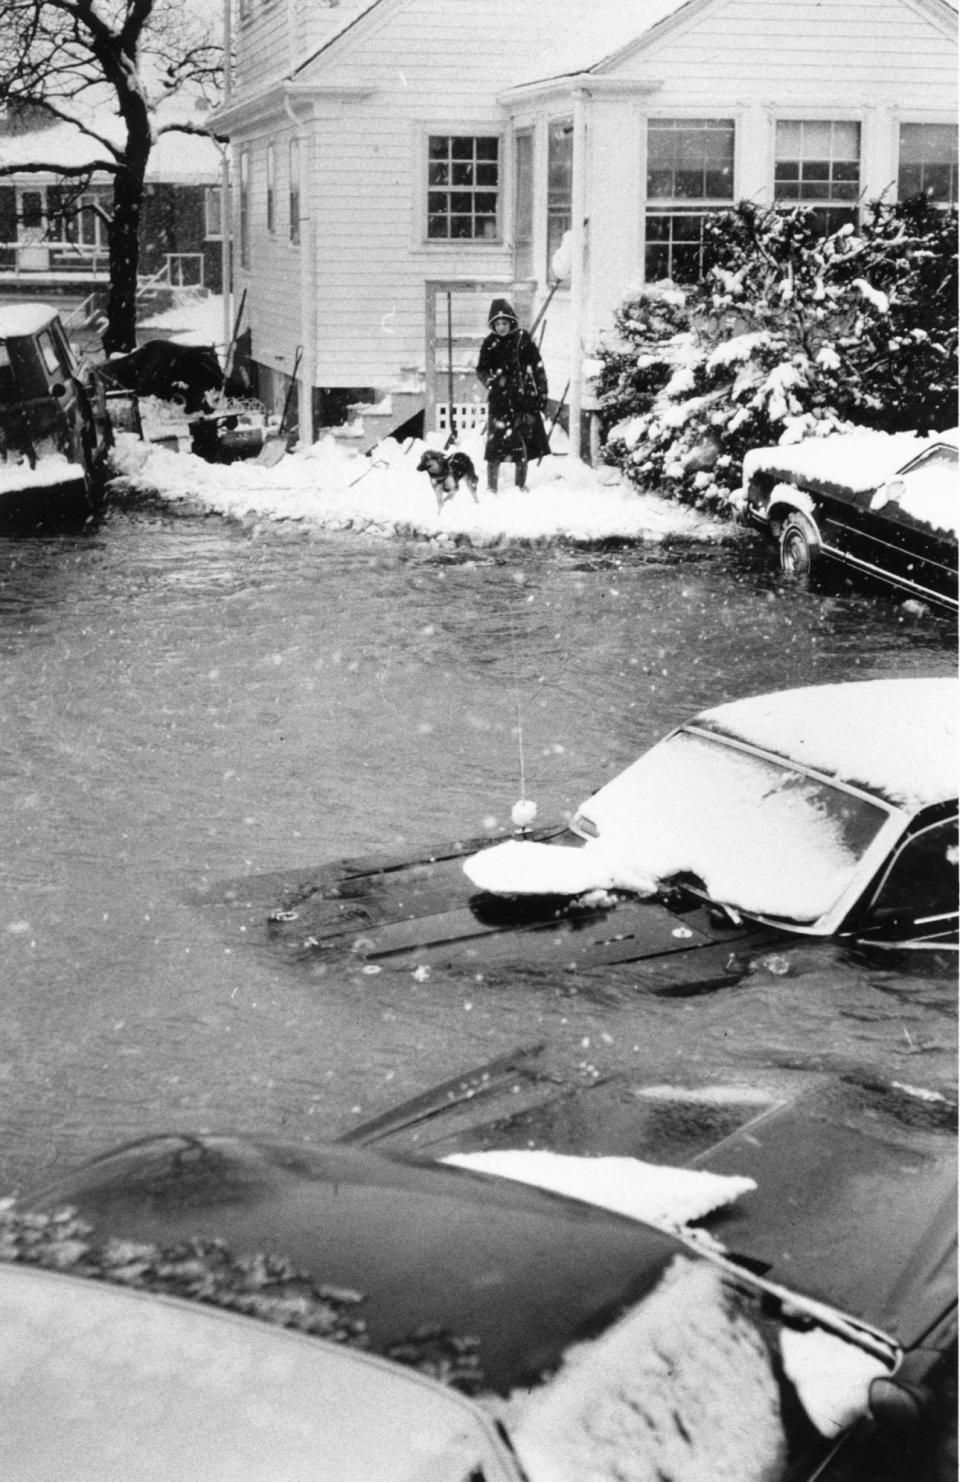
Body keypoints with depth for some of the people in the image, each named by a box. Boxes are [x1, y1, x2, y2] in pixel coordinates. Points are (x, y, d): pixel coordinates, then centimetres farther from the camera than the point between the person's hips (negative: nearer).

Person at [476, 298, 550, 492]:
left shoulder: (523, 338, 0)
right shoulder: (490, 343, 0)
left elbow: (537, 367, 5)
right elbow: (481, 370, 4)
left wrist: (542, 392, 2)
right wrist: (492, 379, -17)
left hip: (524, 398, 1)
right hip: (500, 400, -1)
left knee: (524, 443, 5)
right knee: (497, 441, -8)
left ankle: (520, 484, 19)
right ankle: (492, 486, 1)